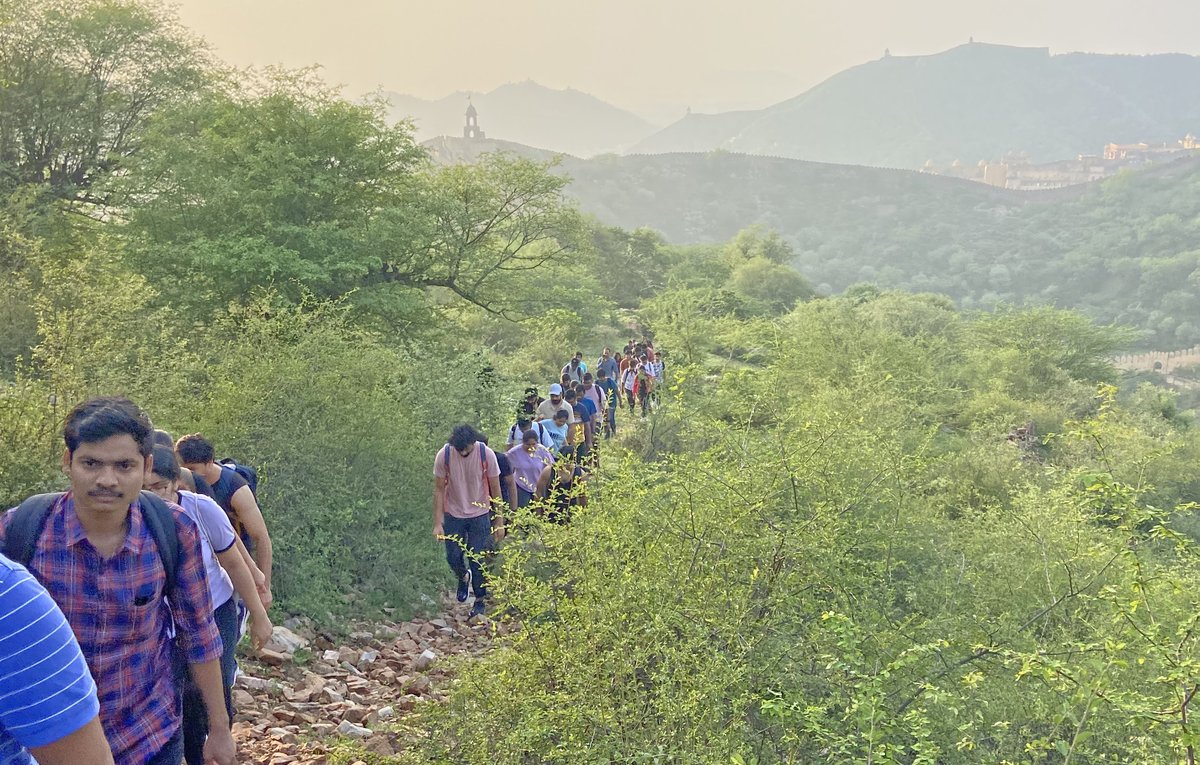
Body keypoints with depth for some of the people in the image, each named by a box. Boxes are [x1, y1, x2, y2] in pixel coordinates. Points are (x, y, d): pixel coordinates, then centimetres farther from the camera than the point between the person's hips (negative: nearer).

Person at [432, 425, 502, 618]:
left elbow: (495, 489, -7)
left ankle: (480, 601, 21)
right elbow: (439, 490, -8)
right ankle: (464, 578, 39)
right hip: (453, 514, 1)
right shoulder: (444, 455, -16)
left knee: (478, 561, 2)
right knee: (453, 557, 4)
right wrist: (438, 523, -9)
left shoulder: (486, 454, -17)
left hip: (479, 515, -1)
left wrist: (499, 521, -5)